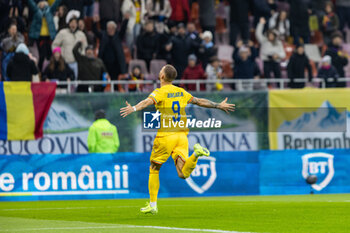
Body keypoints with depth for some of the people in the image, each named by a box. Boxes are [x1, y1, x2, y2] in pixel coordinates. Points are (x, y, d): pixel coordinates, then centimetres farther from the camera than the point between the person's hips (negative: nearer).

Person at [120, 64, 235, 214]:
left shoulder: (159, 92, -4)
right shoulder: (181, 92, 13)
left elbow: (148, 101, -26)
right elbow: (200, 102, 23)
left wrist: (133, 108, -42)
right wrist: (218, 106, 37)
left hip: (165, 136, -4)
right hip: (181, 135, 4)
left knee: (154, 169, 12)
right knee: (183, 174, -4)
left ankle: (153, 205, 11)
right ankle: (196, 153, -29)